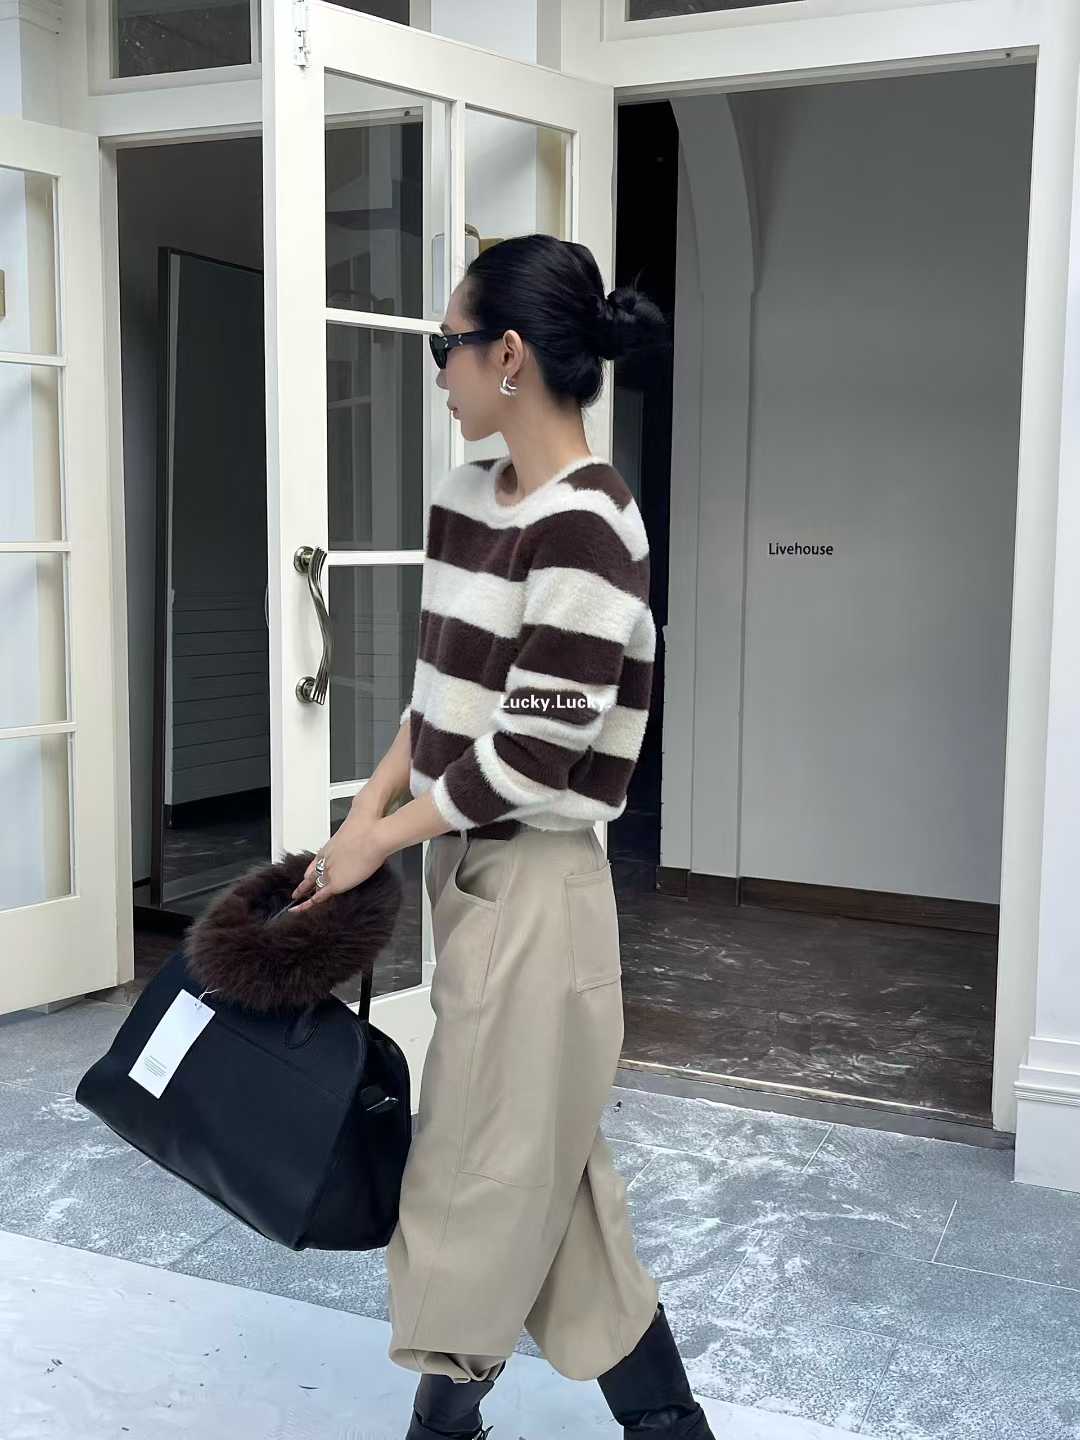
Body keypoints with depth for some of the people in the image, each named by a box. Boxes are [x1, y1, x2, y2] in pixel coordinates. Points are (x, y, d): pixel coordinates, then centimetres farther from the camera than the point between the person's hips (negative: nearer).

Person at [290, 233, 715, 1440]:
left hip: (534, 885, -9)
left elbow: (532, 755, -20)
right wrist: (365, 814, 2)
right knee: (551, 1165, 17)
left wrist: (379, 838, -10)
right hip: (467, 863, 9)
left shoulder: (584, 526, -19)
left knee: (485, 1163, 6)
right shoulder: (464, 500, 7)